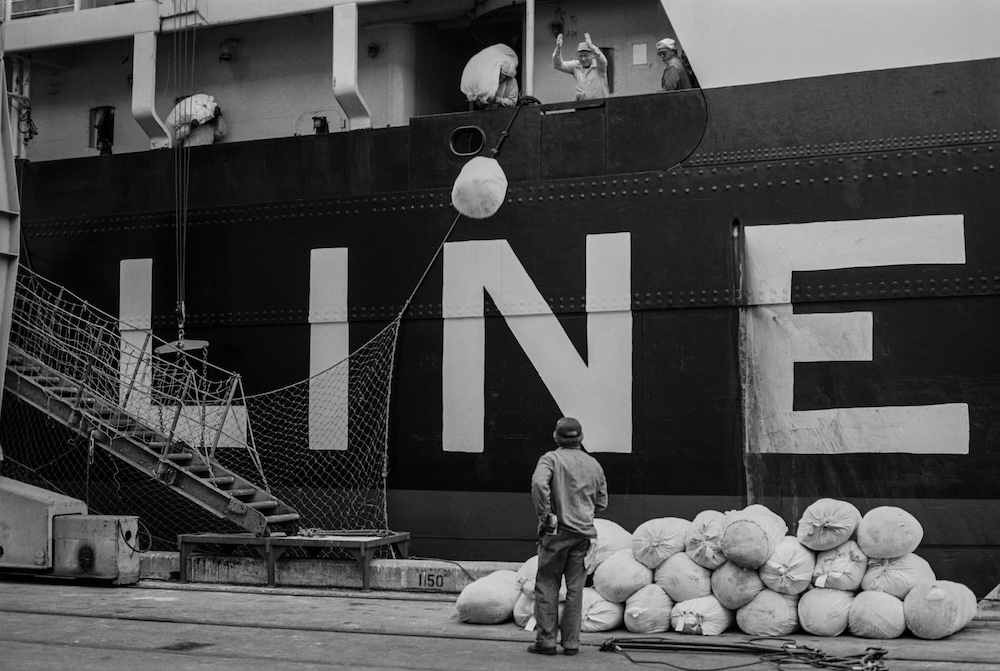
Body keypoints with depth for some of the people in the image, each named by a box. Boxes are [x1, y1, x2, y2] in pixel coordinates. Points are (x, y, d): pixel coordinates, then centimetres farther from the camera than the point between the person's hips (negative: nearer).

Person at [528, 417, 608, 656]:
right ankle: (571, 642, 9)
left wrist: (545, 515, -16)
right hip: (584, 533, 4)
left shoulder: (551, 458, -5)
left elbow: (539, 483, -24)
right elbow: (602, 502, 15)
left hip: (556, 531, -4)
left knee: (547, 586, 4)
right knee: (575, 589, 8)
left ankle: (546, 640, 3)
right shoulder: (593, 464, 11)